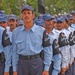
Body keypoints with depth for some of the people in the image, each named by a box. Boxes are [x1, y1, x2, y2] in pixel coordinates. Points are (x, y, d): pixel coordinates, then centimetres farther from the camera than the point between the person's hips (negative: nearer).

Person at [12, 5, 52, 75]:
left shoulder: (41, 31, -2)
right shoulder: (16, 32, 5)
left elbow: (47, 51, 0)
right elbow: (14, 52, 7)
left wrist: (46, 69, -3)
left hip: (37, 63, -2)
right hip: (22, 63, 2)